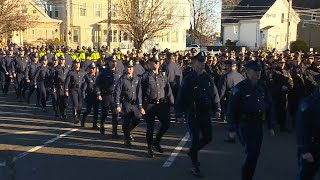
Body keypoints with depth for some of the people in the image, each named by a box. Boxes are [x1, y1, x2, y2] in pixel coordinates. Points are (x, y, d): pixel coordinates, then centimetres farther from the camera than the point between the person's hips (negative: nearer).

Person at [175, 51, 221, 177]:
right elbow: (181, 97, -10)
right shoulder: (188, 79, -10)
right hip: (192, 114, -5)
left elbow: (214, 94, 9)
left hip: (205, 113, 5)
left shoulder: (208, 78, 4)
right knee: (195, 139, -2)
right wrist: (179, 114, -13)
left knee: (208, 138, 9)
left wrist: (217, 109, 3)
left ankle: (192, 151, 36)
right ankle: (195, 166, 13)